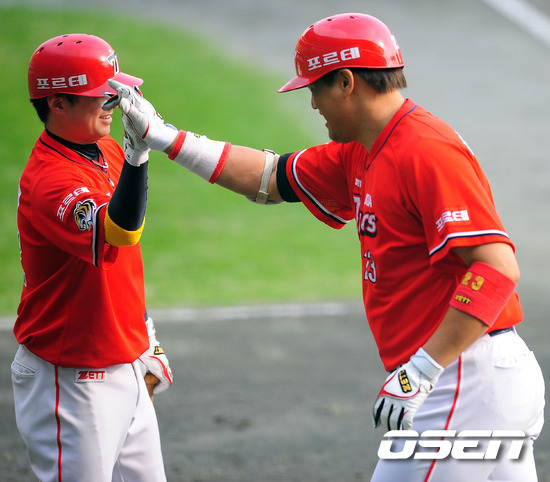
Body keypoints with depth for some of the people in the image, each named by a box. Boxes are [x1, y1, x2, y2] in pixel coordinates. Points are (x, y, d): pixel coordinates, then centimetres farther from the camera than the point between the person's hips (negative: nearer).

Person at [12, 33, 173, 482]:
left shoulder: (109, 152, 7)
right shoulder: (48, 180, -22)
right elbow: (118, 234, -40)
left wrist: (147, 339, 21)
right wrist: (138, 152, -51)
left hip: (127, 372, 9)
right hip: (73, 383, -9)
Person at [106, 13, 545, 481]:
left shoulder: (427, 151, -17)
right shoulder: (363, 155, 15)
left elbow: (498, 268, -25)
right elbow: (271, 179, 27)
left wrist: (422, 368, -28)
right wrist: (164, 137, 24)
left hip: (468, 382, -10)